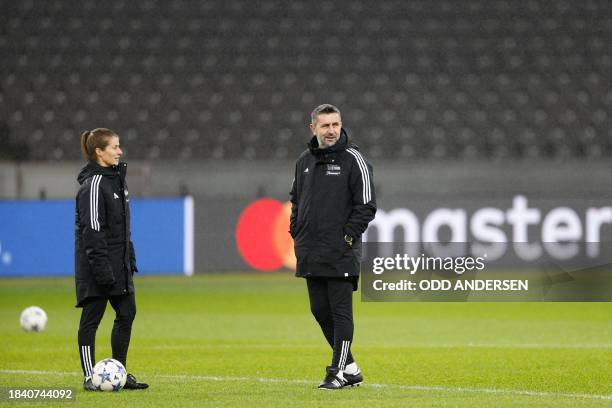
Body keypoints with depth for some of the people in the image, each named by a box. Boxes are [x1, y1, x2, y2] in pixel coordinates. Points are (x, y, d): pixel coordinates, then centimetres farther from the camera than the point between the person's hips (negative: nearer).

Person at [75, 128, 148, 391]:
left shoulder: (115, 177, 13)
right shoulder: (93, 185, -15)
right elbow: (93, 230, -20)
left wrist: (130, 257, 17)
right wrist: (102, 268, -23)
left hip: (118, 261, 9)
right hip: (98, 263, -9)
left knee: (127, 313, 8)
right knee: (92, 317, -3)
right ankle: (90, 377, 1)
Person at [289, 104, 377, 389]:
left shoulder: (352, 159, -6)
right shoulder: (304, 161, 13)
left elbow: (367, 205, -8)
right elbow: (296, 200, 23)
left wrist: (348, 236, -12)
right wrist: (297, 234, 12)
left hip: (341, 254, -7)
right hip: (310, 254, 7)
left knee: (340, 311, -5)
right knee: (320, 310, 9)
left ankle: (338, 372, -2)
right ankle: (350, 367, 19)